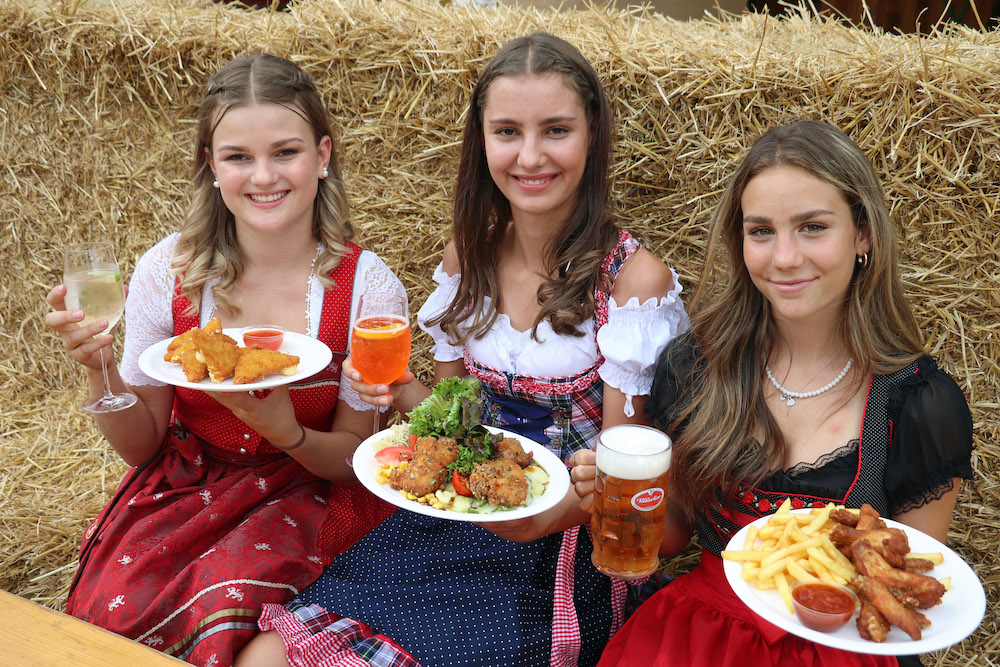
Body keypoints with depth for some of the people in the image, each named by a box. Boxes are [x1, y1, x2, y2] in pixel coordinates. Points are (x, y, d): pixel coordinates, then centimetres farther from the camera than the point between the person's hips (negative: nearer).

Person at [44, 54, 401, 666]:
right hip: (183, 484, 2)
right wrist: (100, 369, -19)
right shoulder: (169, 270, -8)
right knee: (112, 611, -24)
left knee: (225, 610, -30)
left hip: (305, 492, -2)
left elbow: (353, 458, -5)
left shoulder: (368, 286, -14)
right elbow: (141, 445, 1)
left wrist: (285, 430, -26)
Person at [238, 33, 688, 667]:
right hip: (454, 517, 5)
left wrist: (538, 517, -27)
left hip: (565, 545, -4)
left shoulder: (635, 277, -11)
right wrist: (403, 392, -8)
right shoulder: (467, 256, 5)